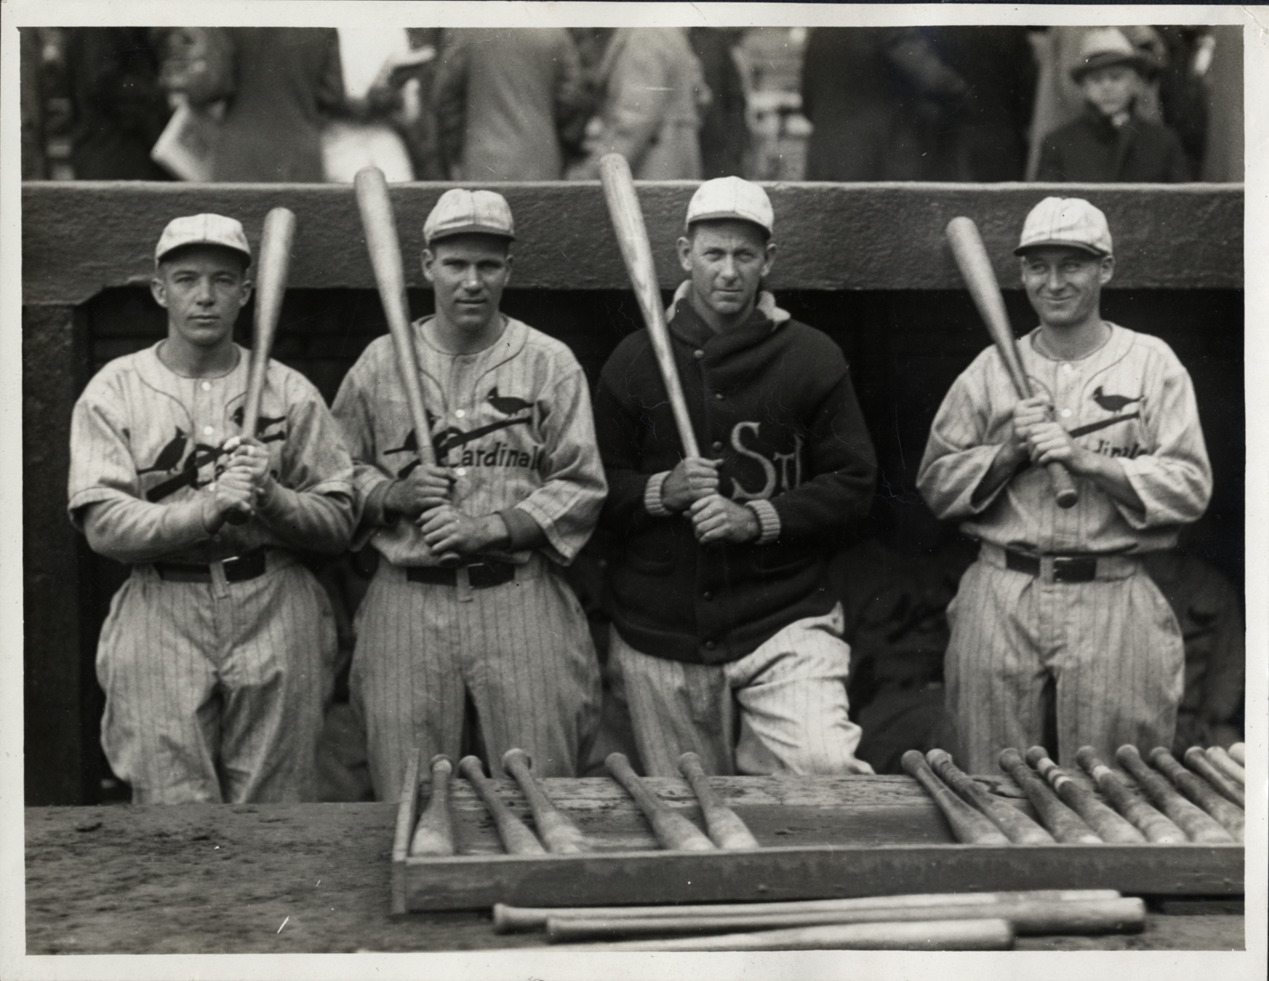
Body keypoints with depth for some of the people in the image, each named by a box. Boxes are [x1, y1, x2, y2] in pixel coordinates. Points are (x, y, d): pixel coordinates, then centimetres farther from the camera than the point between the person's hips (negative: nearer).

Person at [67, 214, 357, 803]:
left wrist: (270, 498, -14)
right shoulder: (114, 391, 5)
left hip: (275, 618, 1)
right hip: (159, 617, -1)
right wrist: (206, 510, -19)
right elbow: (103, 526, -5)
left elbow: (339, 522, 5)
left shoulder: (290, 392, 8)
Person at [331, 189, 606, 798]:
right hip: (405, 602, 1)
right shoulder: (380, 364, 9)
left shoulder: (550, 364, 4)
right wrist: (393, 495, -8)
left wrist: (488, 529, -11)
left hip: (520, 599, -1)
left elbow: (581, 485, 0)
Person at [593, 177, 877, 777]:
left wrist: (757, 519, -12)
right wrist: (663, 492, -13)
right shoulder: (635, 361, 7)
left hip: (783, 621, -1)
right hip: (660, 639, 1)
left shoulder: (811, 358, 3)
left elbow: (853, 484, 0)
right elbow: (598, 489, 7)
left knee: (825, 768, -22)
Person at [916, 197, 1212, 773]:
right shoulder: (990, 370, 10)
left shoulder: (1152, 363, 4)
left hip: (1112, 601, -1)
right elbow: (935, 486, 8)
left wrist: (1086, 460, -14)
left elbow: (1191, 488, -4)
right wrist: (1009, 453, -8)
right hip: (1001, 600, 2)